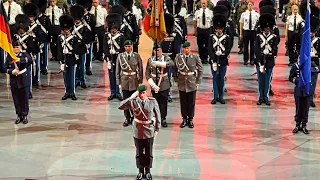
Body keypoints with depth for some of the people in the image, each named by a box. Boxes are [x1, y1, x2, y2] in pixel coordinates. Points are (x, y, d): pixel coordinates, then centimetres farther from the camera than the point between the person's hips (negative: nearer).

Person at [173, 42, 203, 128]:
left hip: (192, 84, -1)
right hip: (182, 84, 1)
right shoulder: (178, 57, -4)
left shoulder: (195, 57, -7)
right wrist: (176, 80, 3)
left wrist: (197, 82, -1)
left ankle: (190, 119, 19)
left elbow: (200, 70, 1)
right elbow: (174, 69, 7)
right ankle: (184, 119, 21)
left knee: (191, 103, 6)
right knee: (183, 102, 8)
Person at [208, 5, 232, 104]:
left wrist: (222, 53, -22)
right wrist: (213, 61, -12)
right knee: (215, 79, 4)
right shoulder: (212, 37, 2)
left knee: (221, 79, 7)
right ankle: (215, 96, 9)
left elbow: (228, 49, -3)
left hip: (223, 61, 0)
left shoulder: (227, 37, 1)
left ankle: (221, 96, 14)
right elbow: (210, 49, -4)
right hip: (214, 61, 0)